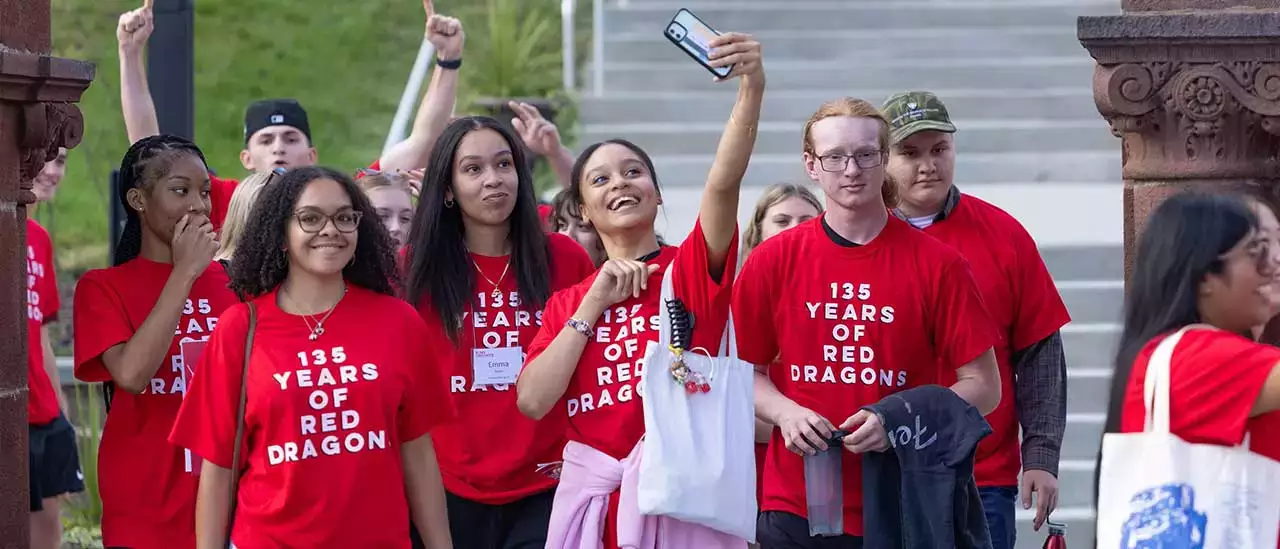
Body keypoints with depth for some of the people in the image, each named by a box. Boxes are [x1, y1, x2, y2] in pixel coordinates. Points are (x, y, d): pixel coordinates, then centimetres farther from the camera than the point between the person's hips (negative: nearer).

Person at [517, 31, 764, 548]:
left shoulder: (691, 268, 4)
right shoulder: (567, 303, 14)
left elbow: (724, 182, -15)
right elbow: (533, 401, -1)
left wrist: (751, 87, -29)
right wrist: (595, 303, -2)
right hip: (596, 499, 3)